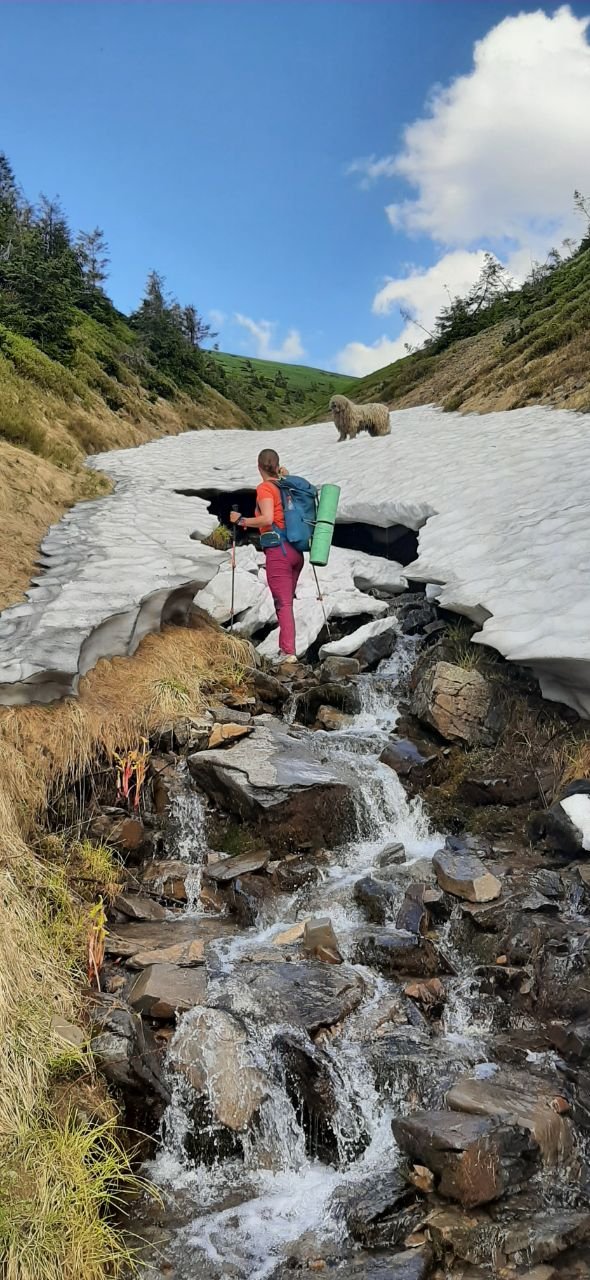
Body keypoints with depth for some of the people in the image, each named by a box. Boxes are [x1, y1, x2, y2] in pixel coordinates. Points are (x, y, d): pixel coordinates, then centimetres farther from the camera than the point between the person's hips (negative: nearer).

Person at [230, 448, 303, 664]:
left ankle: (289, 652, -15)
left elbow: (267, 519, -21)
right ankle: (285, 647, 21)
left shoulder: (265, 488, -6)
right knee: (287, 601, 16)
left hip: (278, 551, -7)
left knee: (283, 603, -9)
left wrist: (241, 520, -9)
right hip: (296, 550, 7)